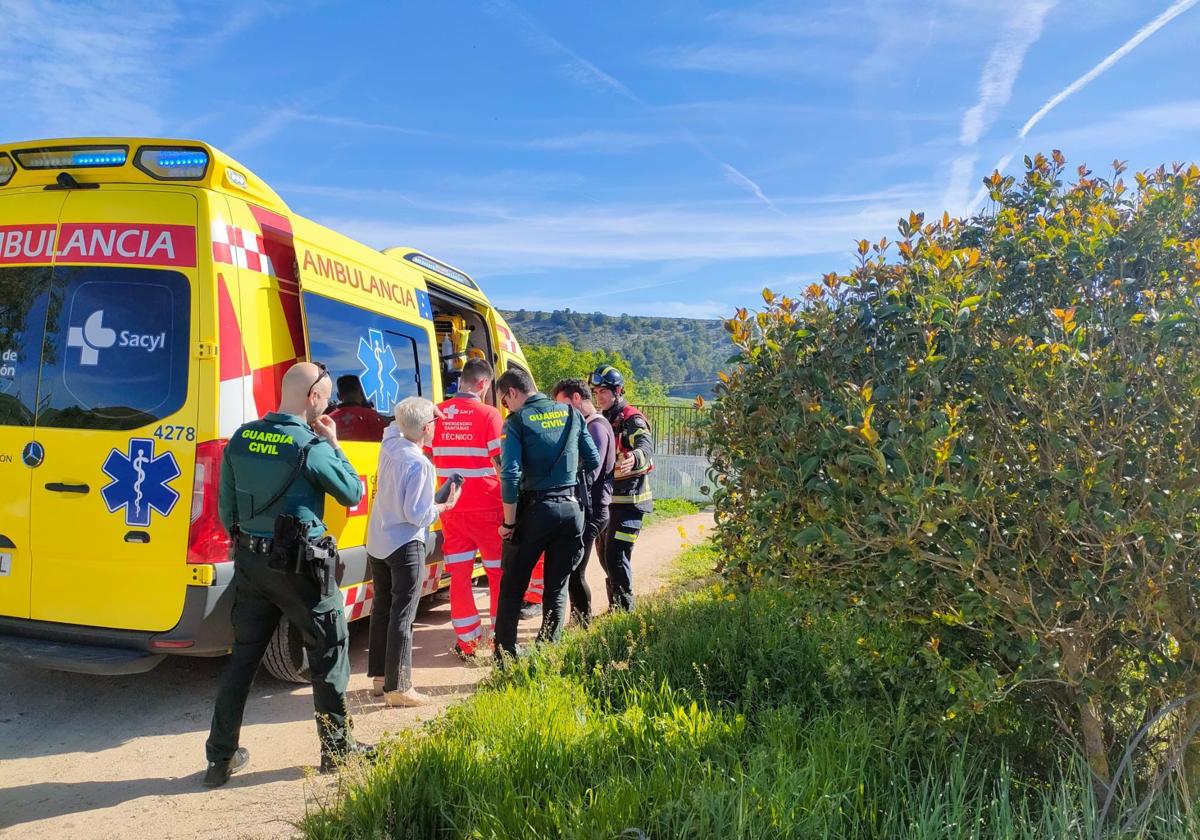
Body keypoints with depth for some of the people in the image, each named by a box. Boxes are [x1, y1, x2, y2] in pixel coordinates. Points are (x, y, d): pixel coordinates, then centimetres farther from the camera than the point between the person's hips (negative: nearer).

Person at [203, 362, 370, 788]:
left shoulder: (240, 440, 3)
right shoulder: (312, 446, -15)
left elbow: (226, 508, 10)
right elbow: (353, 493, -2)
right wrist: (333, 444, 4)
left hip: (249, 561, 6)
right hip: (299, 566, -5)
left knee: (243, 656, 15)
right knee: (330, 652, 11)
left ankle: (221, 757, 22)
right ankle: (337, 749, 21)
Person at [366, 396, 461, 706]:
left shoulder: (389, 444, 0)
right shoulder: (419, 463, -22)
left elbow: (395, 426, 25)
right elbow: (416, 515, -21)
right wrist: (446, 505, -8)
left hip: (376, 543, 8)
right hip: (405, 547, -8)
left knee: (382, 609, 17)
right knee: (402, 616, 0)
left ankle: (379, 677, 28)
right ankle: (398, 687, 5)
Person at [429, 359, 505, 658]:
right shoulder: (487, 414, -11)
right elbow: (500, 463, -13)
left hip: (452, 508, 4)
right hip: (485, 508, -4)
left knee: (459, 574, 11)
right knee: (499, 572, 9)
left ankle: (466, 640, 16)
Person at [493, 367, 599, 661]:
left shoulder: (517, 421, -8)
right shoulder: (571, 413, 5)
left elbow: (511, 474, -17)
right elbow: (593, 461, 7)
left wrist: (509, 521, -9)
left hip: (536, 509, -4)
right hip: (572, 508, 4)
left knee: (512, 585, 11)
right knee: (557, 586, 15)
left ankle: (505, 651, 15)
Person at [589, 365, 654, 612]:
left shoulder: (632, 420, -13)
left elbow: (646, 446, -34)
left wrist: (634, 458, -55)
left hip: (628, 499, -8)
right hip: (606, 498, 8)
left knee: (616, 556, -12)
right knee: (604, 554, 15)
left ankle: (625, 609, 1)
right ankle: (615, 606, 30)